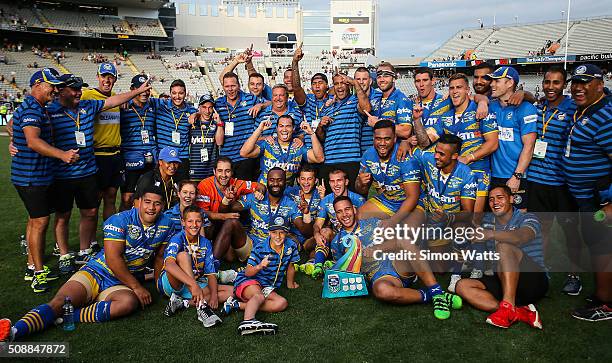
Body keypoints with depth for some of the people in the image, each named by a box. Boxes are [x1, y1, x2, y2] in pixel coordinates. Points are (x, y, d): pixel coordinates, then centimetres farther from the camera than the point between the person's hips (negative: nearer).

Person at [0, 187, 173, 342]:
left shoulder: (165, 224, 4)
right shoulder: (120, 220, -9)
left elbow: (159, 255, 18)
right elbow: (112, 259, -16)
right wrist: (137, 286, -15)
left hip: (122, 285, 1)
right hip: (96, 273, -1)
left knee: (129, 302, -34)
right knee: (59, 302, -24)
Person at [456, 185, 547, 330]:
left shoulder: (527, 219, -4)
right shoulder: (488, 220, 16)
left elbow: (521, 237, -28)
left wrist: (491, 234, -45)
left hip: (535, 281, -5)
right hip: (504, 283, 6)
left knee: (504, 246, -30)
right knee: (462, 286, -16)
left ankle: (508, 307, -40)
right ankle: (519, 312, -30)